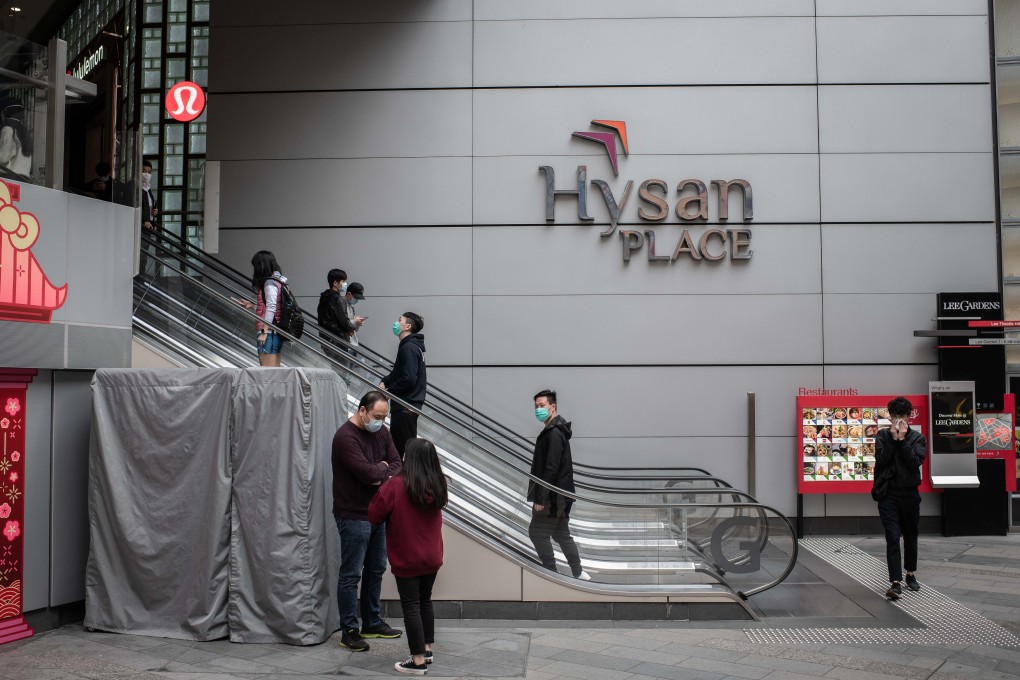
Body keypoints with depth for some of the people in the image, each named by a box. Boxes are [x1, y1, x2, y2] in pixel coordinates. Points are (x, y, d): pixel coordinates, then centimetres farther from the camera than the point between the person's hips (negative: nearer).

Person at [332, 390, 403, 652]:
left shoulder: (381, 432, 7)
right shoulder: (346, 437, -19)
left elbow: (397, 464, 5)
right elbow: (367, 473, -27)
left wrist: (382, 476, -15)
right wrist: (384, 468, -7)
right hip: (354, 515, -8)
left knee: (376, 570, 16)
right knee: (351, 574, 0)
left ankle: (372, 623, 29)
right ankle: (349, 631, 8)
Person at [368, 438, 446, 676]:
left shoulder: (395, 486, -19)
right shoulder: (438, 486, -3)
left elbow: (374, 516, -11)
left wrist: (384, 490, 4)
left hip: (406, 560, -5)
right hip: (432, 557, 5)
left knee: (411, 606, 3)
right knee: (425, 602, 19)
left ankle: (418, 661, 7)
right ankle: (427, 650, 29)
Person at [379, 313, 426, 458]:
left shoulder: (409, 348, -19)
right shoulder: (410, 345, 13)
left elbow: (408, 380, -25)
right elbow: (398, 372, 21)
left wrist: (388, 391, -12)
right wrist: (385, 382, 5)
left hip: (406, 406, -10)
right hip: (404, 404, 10)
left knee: (408, 445, -3)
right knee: (396, 442, 18)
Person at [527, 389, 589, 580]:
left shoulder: (554, 433, -18)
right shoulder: (555, 430, 14)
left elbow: (551, 469, -23)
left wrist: (540, 498, -21)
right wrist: (540, 496, 20)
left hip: (553, 497, -10)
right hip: (559, 495, 10)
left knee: (537, 532, -3)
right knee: (561, 534, 15)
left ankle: (551, 573, 3)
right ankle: (578, 572, 19)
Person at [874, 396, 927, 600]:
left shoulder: (918, 438, 3)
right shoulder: (883, 435, 4)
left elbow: (915, 462, -12)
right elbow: (881, 460, -10)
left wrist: (902, 439, -14)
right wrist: (893, 438, -13)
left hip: (909, 493, 2)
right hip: (888, 494, -2)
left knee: (910, 537, 15)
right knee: (892, 538, -11)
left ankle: (910, 574, 34)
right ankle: (896, 582, -16)